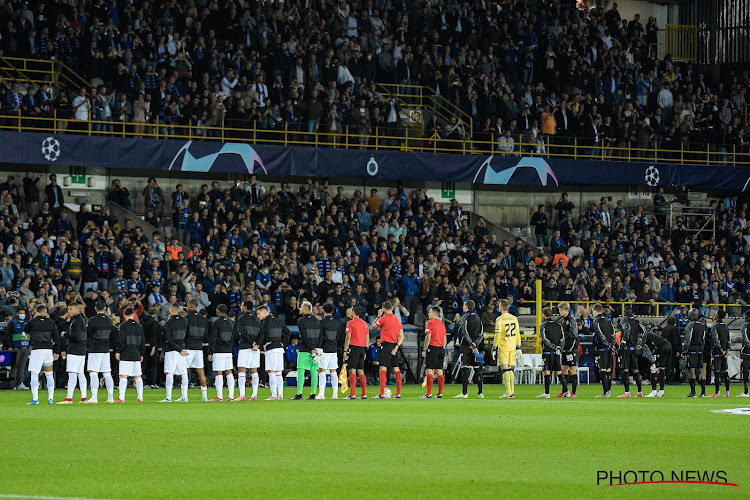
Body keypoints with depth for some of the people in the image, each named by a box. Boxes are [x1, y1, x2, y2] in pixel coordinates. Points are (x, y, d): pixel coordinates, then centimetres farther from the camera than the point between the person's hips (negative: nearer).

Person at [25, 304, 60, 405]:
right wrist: (57, 352, 12)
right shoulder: (51, 322, 4)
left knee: (34, 374, -3)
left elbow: (27, 330, 18)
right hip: (48, 349, 3)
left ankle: (35, 399, -12)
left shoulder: (32, 322, -3)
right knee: (49, 375, 12)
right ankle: (51, 398, 11)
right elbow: (57, 338, 5)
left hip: (36, 350, -3)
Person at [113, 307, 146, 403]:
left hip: (126, 355, -5)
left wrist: (118, 351, -2)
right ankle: (140, 397, 11)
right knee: (138, 376, 11)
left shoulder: (123, 326, -6)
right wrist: (142, 354, 23)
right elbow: (143, 341, 16)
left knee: (123, 376, -8)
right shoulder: (139, 326, 11)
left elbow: (121, 341, -11)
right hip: (136, 355, 5)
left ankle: (121, 397, -15)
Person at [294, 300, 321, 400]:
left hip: (304, 350, -5)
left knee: (300, 371, -4)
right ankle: (313, 394, 5)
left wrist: (311, 350, -11)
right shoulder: (316, 321, 10)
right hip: (315, 350, 5)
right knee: (313, 371, 6)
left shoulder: (301, 321, -7)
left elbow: (305, 337, -12)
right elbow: (320, 336, 5)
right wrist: (316, 349, 1)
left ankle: (299, 393, -9)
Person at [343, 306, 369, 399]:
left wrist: (345, 351, -7)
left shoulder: (350, 323, -6)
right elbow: (367, 339, 15)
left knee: (352, 371, -7)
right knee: (361, 372, 9)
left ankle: (352, 394, -13)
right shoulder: (364, 323, 13)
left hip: (353, 347, -6)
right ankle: (364, 394, 7)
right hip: (362, 348, 6)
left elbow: (348, 338, -10)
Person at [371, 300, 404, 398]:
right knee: (396, 370, 11)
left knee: (383, 370, -8)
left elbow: (373, 327, 7)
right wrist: (396, 347, 4)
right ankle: (398, 393, 12)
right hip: (395, 346, 7)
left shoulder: (383, 319, -9)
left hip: (386, 345, -7)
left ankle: (382, 393, -15)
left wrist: (378, 316, 13)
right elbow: (401, 336, 7)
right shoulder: (397, 319, 10)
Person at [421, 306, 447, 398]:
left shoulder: (430, 323, -7)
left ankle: (429, 393, -13)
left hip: (432, 348, -7)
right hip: (441, 349, 7)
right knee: (439, 371, 8)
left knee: (429, 370, -7)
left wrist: (424, 350, -10)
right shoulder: (442, 324, 14)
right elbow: (445, 339, 16)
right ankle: (440, 393, 8)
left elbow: (428, 337, -13)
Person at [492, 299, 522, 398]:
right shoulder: (514, 318, 9)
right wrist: (518, 348, 17)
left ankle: (508, 392, -12)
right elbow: (517, 333, 12)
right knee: (510, 369, 13)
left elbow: (497, 335, -13)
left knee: (504, 369, -6)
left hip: (503, 346, -6)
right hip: (512, 347, 6)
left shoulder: (499, 319, -10)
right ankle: (512, 391, 11)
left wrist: (494, 347, -6)